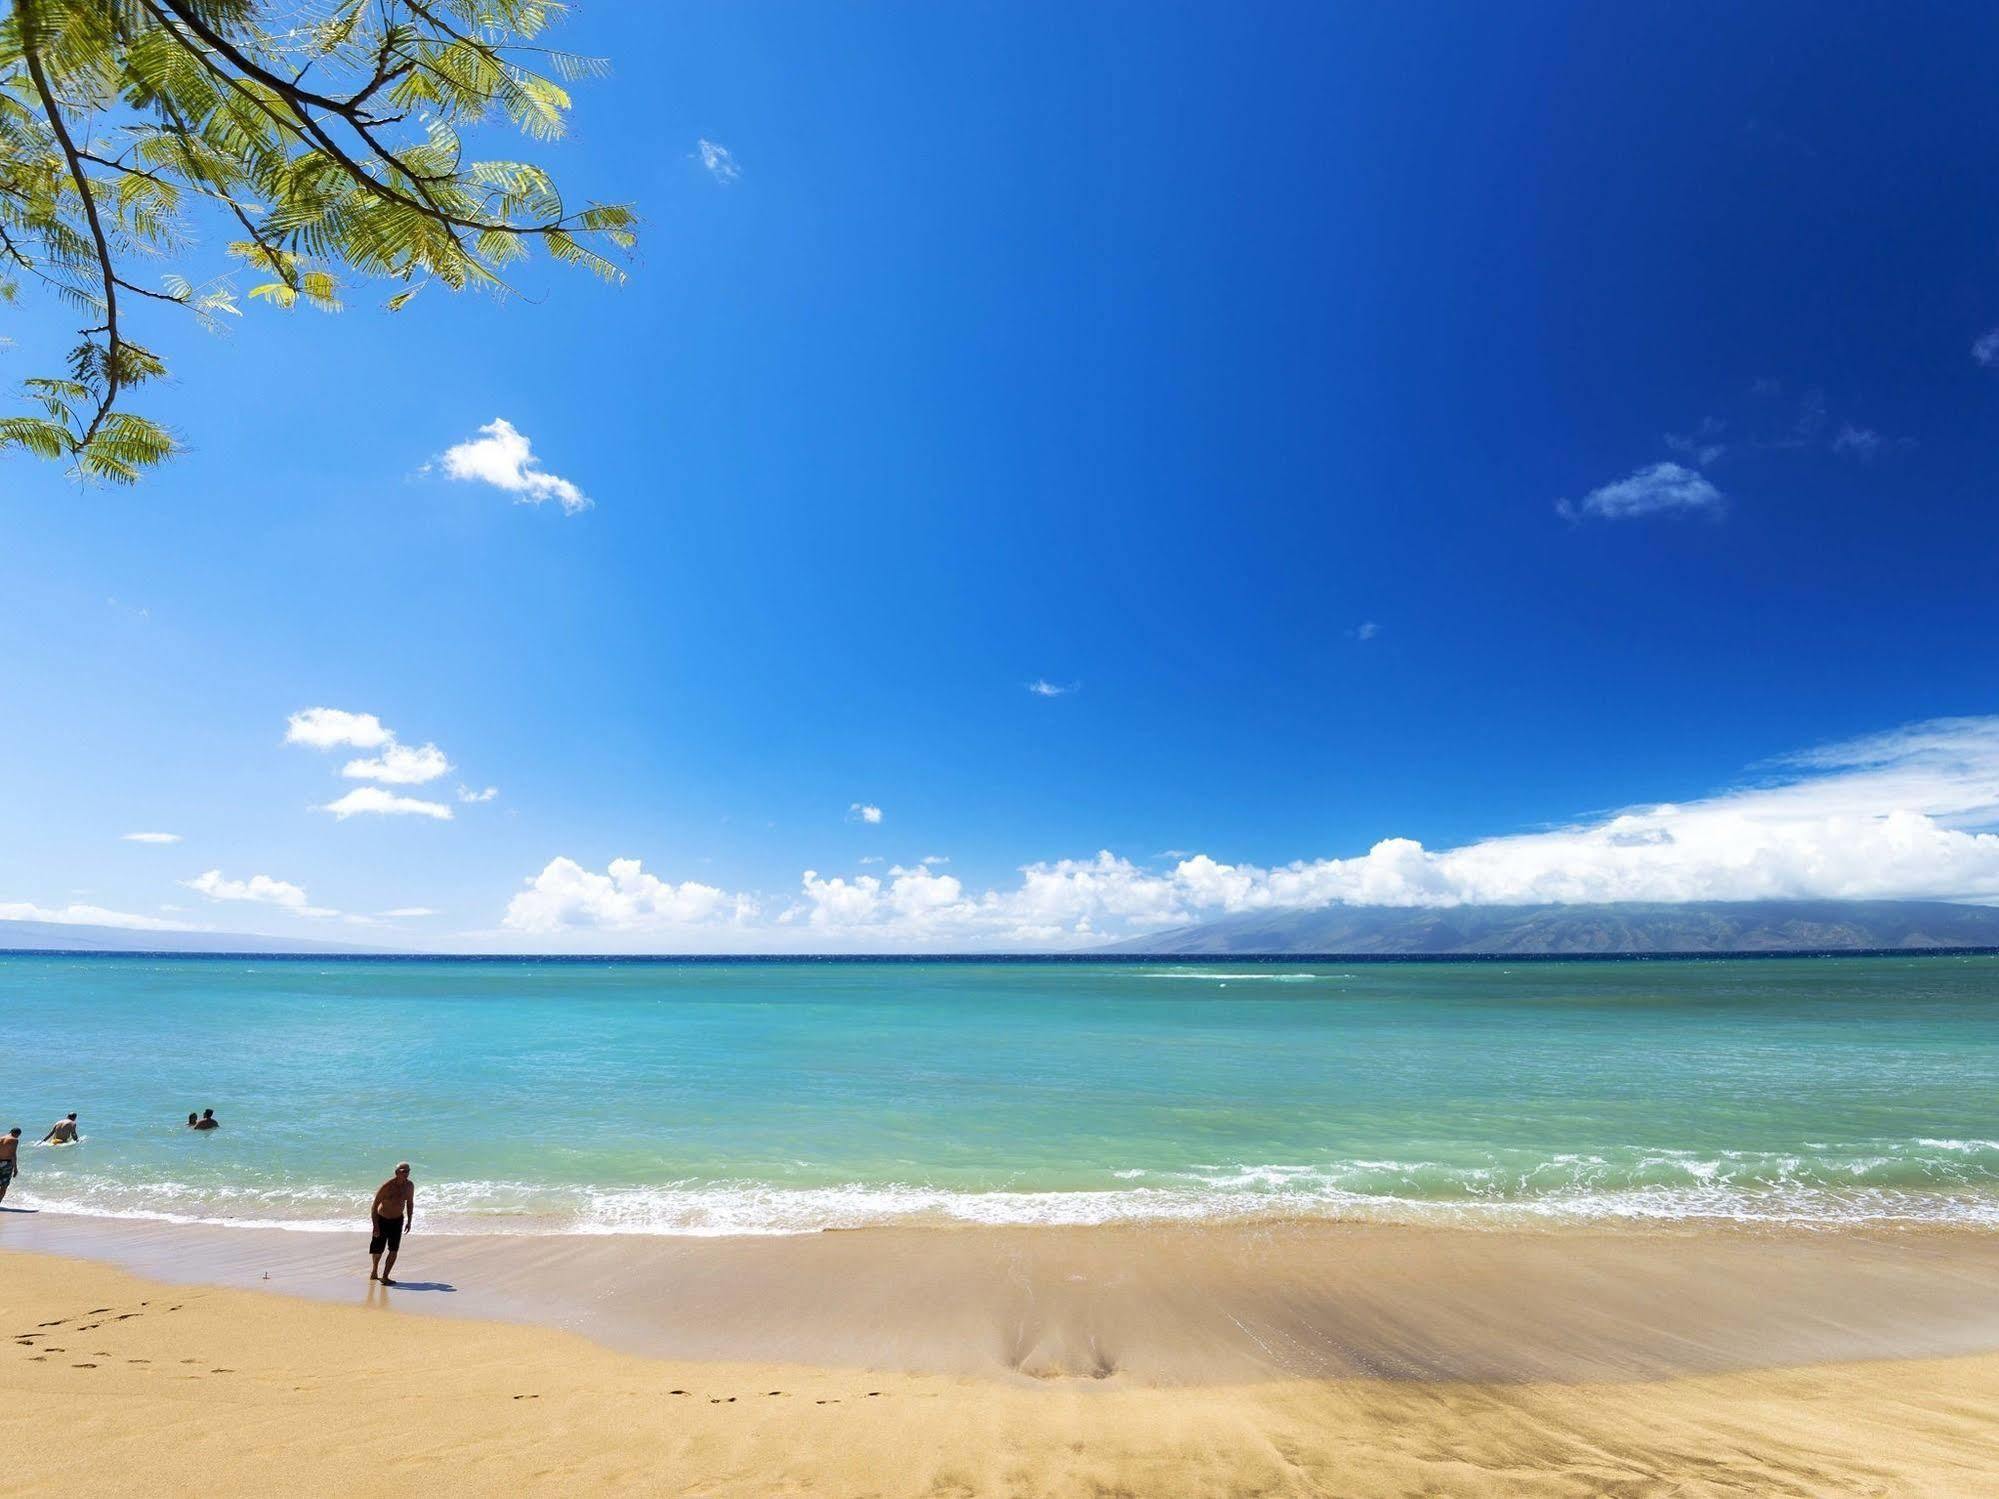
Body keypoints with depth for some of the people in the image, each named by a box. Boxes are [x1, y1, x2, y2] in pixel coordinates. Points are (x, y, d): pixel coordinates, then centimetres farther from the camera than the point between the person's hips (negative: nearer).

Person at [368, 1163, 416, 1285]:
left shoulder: (410, 1186, -9)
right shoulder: (386, 1186, -24)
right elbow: (374, 1206, -18)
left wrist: (409, 1221, 4)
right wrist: (376, 1226, -21)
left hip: (398, 1220, 3)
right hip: (382, 1220, -3)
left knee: (394, 1250, -8)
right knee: (378, 1249, 10)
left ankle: (385, 1277, 1)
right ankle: (374, 1271, 40)